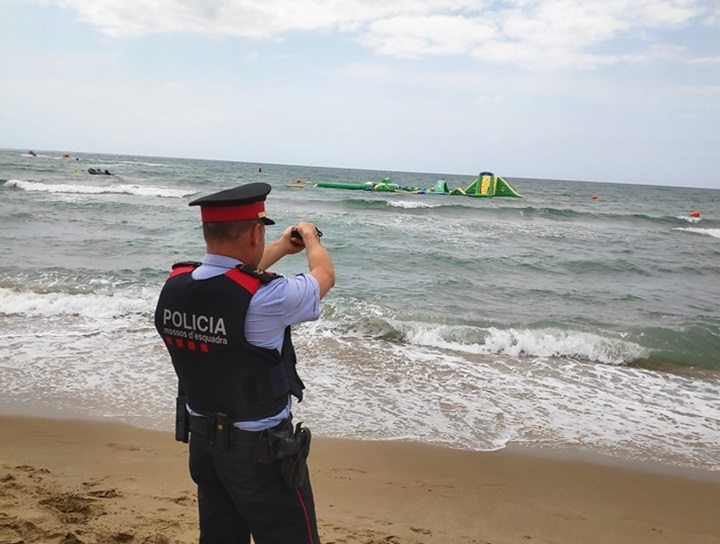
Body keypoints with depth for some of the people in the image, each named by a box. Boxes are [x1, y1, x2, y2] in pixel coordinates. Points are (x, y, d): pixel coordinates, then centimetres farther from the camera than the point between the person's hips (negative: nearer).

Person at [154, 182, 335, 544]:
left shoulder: (174, 285, -9)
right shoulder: (265, 298, -27)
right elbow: (325, 275, -7)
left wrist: (282, 247, 25)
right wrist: (309, 236, 13)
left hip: (203, 440, 7)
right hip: (262, 449, -6)